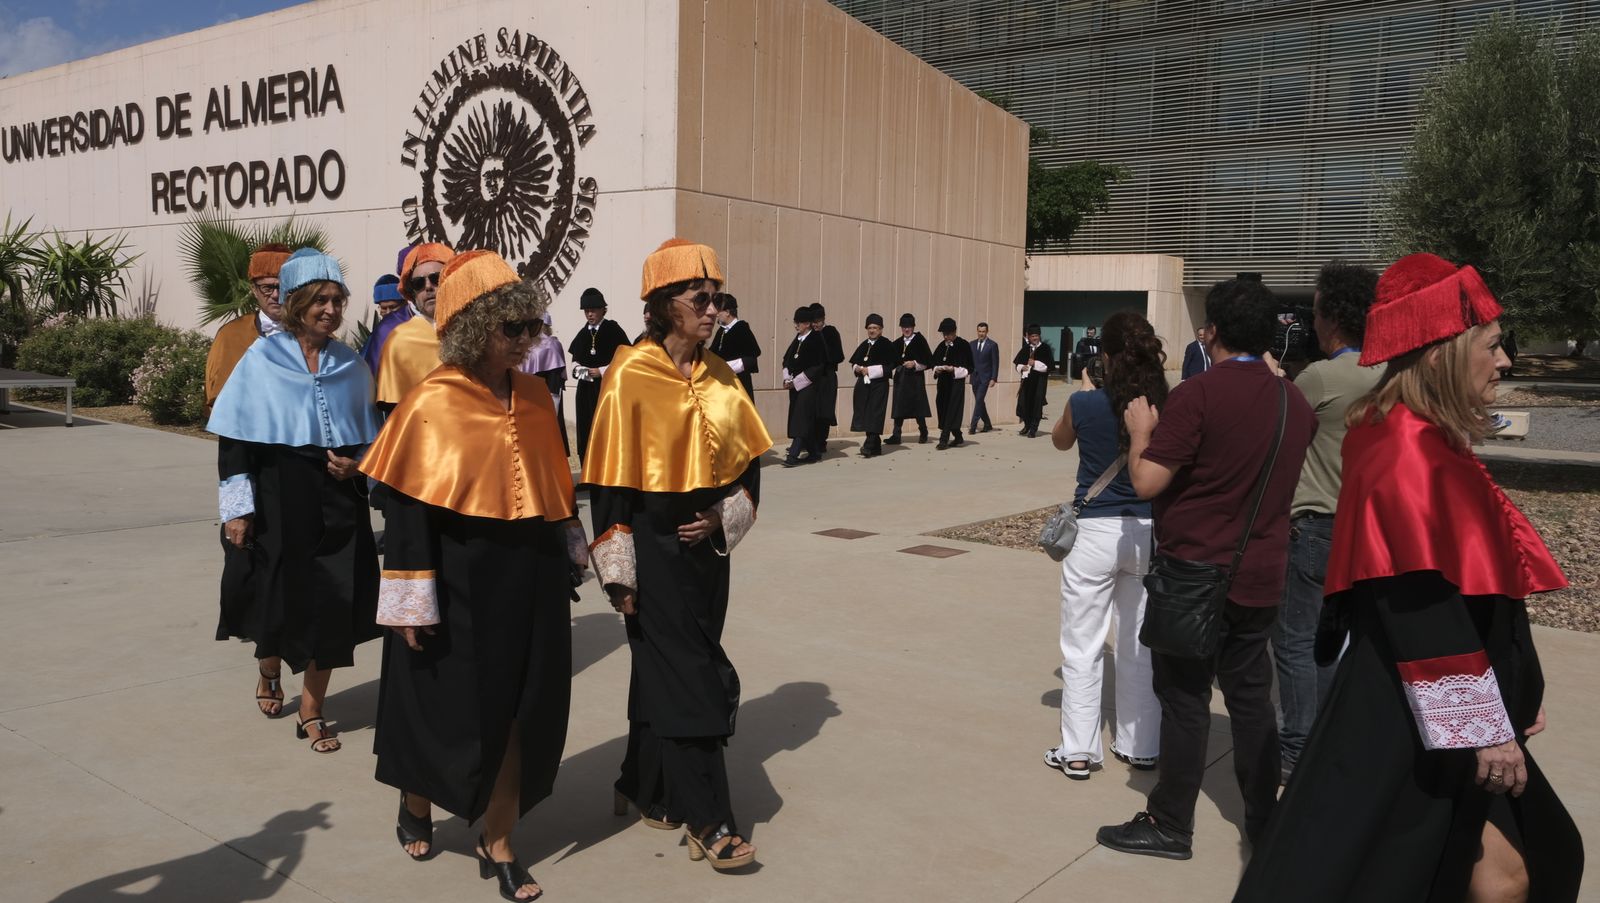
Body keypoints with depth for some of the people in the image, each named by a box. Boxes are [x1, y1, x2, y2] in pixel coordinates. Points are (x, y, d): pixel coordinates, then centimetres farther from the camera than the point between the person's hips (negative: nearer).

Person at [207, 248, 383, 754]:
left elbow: (369, 437, 15)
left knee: (332, 605, 1)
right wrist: (237, 508, -9)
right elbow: (234, 437, -4)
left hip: (338, 502, 2)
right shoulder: (263, 359, -4)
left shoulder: (351, 366, 5)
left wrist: (357, 465, -6)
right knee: (280, 600, 6)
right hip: (278, 500, -2)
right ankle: (269, 669, 41)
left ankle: (311, 713, 16)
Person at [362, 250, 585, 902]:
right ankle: (415, 805, 41)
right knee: (448, 707, 11)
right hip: (461, 582, -5)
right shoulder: (432, 404, -13)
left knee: (518, 709, 9)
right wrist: (412, 603, -14)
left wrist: (570, 548, 17)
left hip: (531, 578, 5)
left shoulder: (535, 395, 3)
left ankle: (497, 845, 24)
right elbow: (406, 508, -13)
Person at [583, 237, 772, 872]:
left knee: (665, 668, 15)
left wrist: (726, 517, -7)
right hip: (654, 548, -6)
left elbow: (749, 461, 10)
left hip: (707, 545, 6)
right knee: (685, 677, -2)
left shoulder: (720, 377, 5)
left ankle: (645, 787, 32)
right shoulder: (631, 375, -12)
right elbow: (610, 480, -12)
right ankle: (707, 820, 6)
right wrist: (619, 572, -13)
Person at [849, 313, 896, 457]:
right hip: (863, 385, 6)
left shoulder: (887, 345, -4)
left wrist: (870, 370, -15)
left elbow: (891, 367, -11)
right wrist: (858, 368, -4)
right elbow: (853, 363, 19)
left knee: (874, 415, -9)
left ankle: (869, 447, -9)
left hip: (879, 385, -6)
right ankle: (875, 445, 15)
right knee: (864, 415, 5)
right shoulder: (863, 345, 13)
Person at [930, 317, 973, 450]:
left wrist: (954, 369, -18)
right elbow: (934, 362, 17)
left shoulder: (963, 345, -7)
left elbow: (969, 368, -7)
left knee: (952, 410, -8)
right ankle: (957, 437, 23)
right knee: (943, 409, 9)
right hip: (943, 382, 6)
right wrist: (936, 369, -5)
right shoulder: (942, 346, 9)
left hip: (957, 382, -6)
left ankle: (944, 439, -9)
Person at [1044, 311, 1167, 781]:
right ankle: (1140, 746, 27)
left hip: (1095, 531, -3)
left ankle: (1078, 751, 13)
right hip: (1150, 531, 3)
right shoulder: (1168, 408, -7)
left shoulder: (1085, 404, -11)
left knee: (1082, 649, 8)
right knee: (1141, 647, 16)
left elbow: (1059, 441, 10)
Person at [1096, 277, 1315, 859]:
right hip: (1261, 575, 6)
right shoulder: (1294, 401, 5)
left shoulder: (1197, 395, -18)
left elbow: (1147, 482, -21)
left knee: (1185, 697, 3)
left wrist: (1141, 430, -4)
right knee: (1250, 694, 16)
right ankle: (1265, 817, 26)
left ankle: (1170, 825, 13)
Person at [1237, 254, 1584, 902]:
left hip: (1434, 719, 10)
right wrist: (1483, 725, -21)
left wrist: (1510, 702, 22)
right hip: (1410, 723, -10)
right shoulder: (1411, 450, -20)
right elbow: (1427, 607, -25)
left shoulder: (1422, 442, 12)